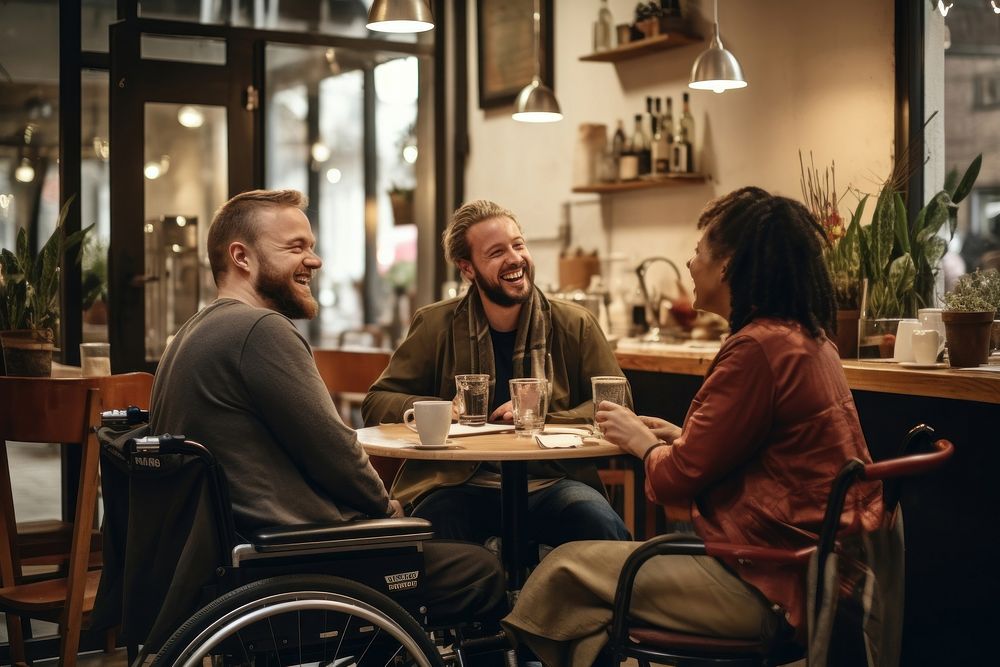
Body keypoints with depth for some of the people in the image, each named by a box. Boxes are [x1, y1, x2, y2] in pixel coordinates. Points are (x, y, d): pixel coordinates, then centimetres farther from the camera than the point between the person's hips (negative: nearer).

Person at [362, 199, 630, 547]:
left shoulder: (573, 324, 9)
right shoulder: (436, 325, 8)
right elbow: (376, 403, 9)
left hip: (551, 482, 1)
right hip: (459, 484, -1)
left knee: (607, 532, -30)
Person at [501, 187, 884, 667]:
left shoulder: (757, 348, -19)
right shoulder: (811, 339, 10)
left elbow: (677, 482, -13)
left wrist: (642, 443, 7)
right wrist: (679, 439, 13)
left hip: (767, 588, -10)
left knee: (565, 571, 0)